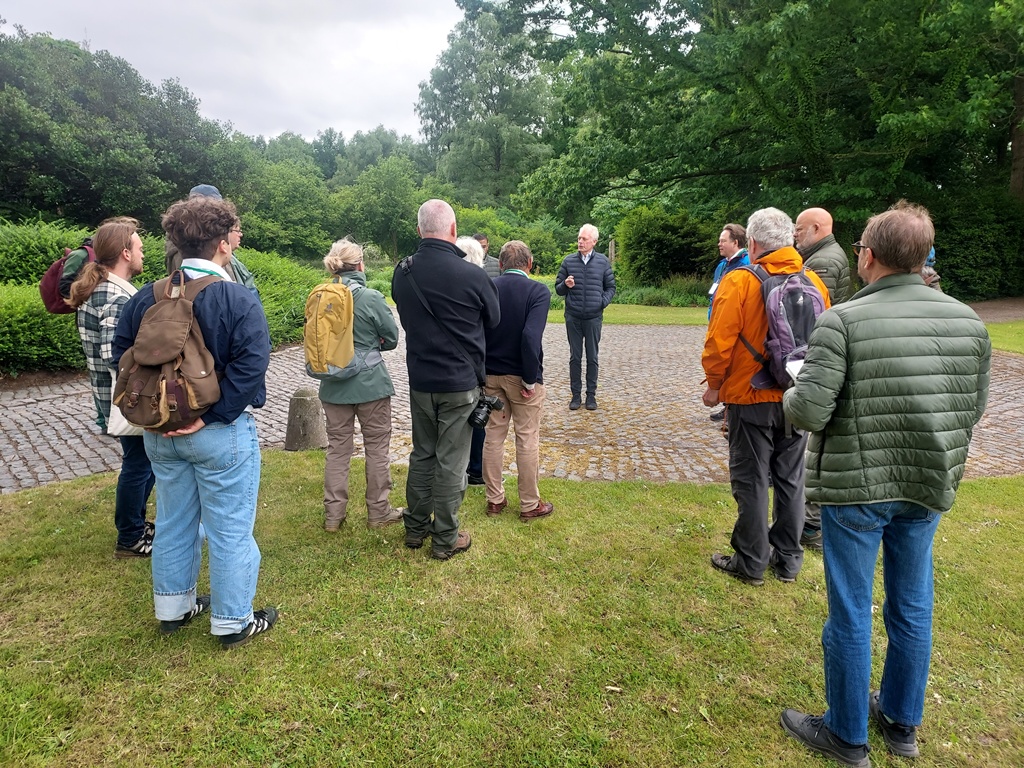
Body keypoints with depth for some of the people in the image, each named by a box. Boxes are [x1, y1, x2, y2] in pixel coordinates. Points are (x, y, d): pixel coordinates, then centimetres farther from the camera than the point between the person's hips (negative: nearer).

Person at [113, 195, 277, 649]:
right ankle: (232, 623, 20)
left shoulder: (145, 298, 2)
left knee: (173, 521, 21)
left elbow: (122, 357, 7)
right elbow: (249, 369, -25)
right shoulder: (239, 301, -16)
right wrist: (211, 416, -17)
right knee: (230, 529, 7)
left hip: (160, 432, 7)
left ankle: (173, 608, 38)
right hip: (221, 435, -6)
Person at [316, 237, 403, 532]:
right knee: (377, 447, 10)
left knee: (337, 447, 14)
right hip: (371, 383, -4)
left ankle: (333, 514, 21)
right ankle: (378, 511, 21)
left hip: (334, 385, 4)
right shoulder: (371, 298, -14)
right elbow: (391, 338, -3)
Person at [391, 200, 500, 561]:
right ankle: (445, 539, 18)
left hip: (419, 381, 5)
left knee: (422, 454, 19)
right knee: (451, 462, 6)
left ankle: (415, 527, 31)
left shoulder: (401, 273, -4)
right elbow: (493, 320, -1)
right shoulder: (472, 276, -18)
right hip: (460, 382, -5)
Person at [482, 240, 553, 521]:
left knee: (493, 436, 14)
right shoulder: (538, 291, -14)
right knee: (527, 440, 7)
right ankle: (530, 505, 18)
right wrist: (530, 379, -15)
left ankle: (494, 500, 25)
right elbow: (531, 337, -25)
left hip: (490, 375, 4)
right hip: (521, 376, -4)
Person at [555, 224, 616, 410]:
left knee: (592, 357, 6)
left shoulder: (603, 261, 2)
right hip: (573, 318, 0)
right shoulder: (568, 261, 2)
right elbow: (558, 289, 7)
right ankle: (575, 395, 15)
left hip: (593, 318, 0)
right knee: (575, 357, 7)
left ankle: (591, 395, 16)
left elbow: (610, 287, 9)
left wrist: (604, 302, -8)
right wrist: (565, 285, -14)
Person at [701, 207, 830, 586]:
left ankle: (751, 562, 17)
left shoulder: (739, 282, -14)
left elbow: (719, 343, -16)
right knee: (790, 478, 15)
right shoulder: (813, 282, 1)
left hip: (751, 398, -5)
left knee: (751, 481, 6)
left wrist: (714, 385, -1)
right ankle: (788, 559, 27)